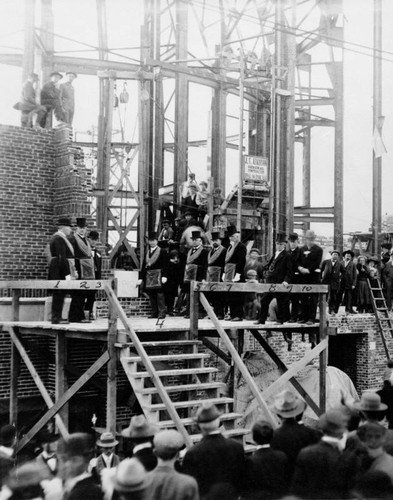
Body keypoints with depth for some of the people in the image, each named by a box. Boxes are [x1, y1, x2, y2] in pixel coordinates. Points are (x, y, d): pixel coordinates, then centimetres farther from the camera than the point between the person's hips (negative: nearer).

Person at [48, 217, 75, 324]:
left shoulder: (59, 237, 18)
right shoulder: (59, 239, -15)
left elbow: (68, 256, 20)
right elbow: (61, 258, -21)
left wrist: (73, 270, 17)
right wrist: (67, 274, -22)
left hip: (57, 270, 10)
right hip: (59, 270, -10)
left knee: (59, 294, 12)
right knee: (59, 293, -7)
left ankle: (57, 317, 17)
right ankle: (56, 318, -3)